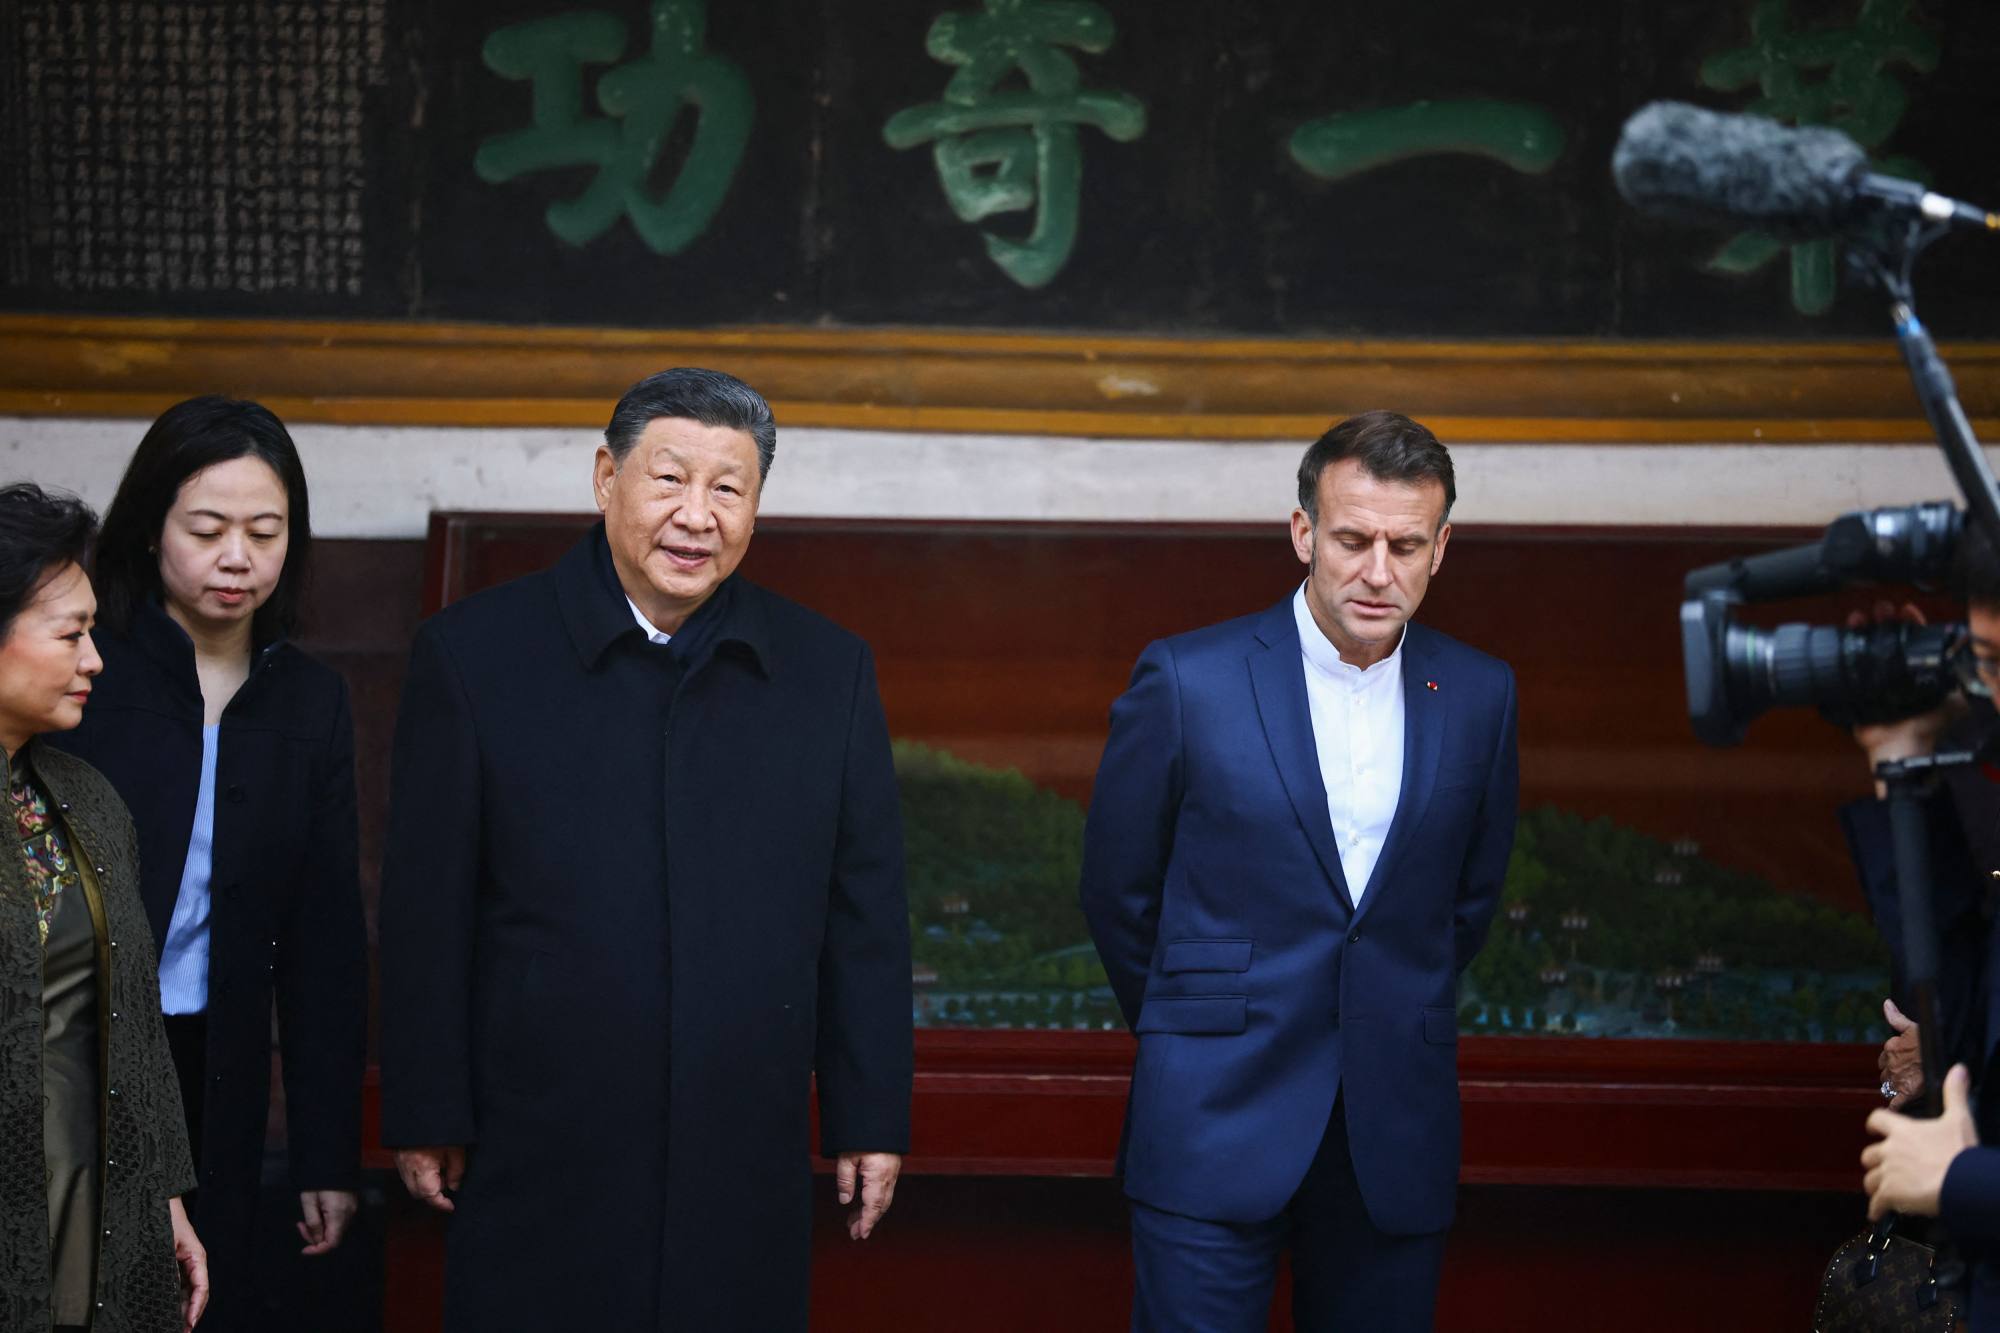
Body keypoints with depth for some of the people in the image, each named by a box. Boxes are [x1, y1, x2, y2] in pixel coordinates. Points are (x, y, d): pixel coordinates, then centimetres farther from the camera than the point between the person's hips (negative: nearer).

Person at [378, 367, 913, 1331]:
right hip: (538, 1161, -2)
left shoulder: (828, 671, 5)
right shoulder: (475, 654, -1)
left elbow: (865, 917, 7)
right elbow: (427, 912, -1)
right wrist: (427, 1117, -2)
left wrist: (871, 1117, 6)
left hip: (743, 1167, 2)